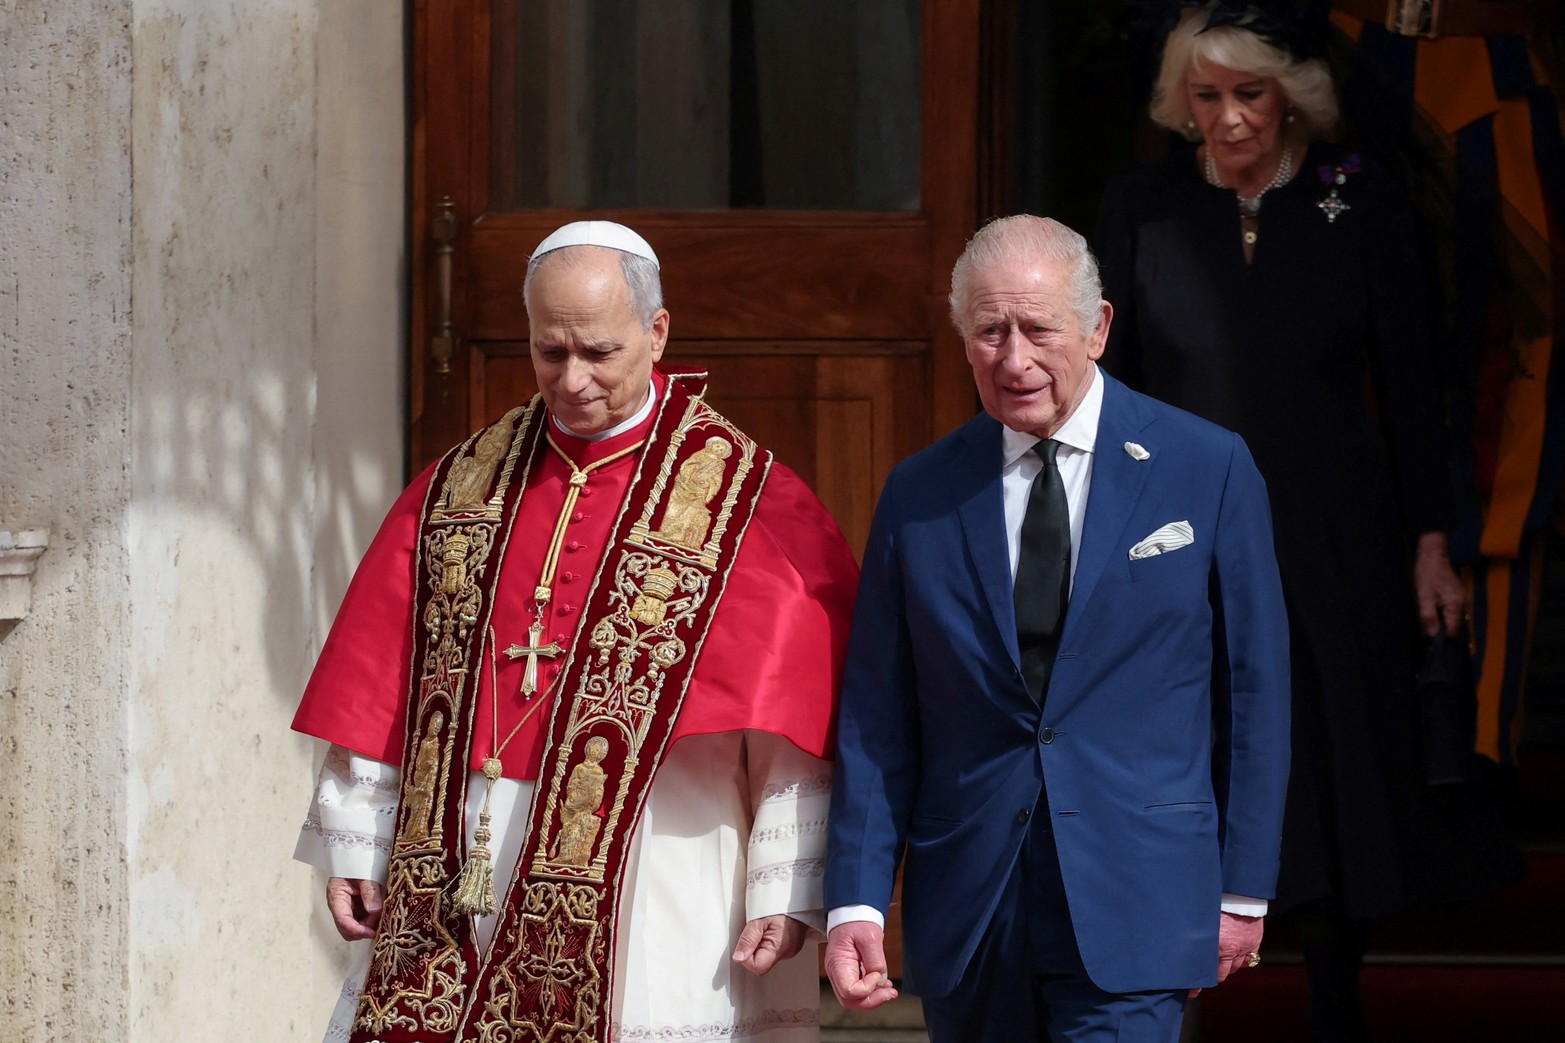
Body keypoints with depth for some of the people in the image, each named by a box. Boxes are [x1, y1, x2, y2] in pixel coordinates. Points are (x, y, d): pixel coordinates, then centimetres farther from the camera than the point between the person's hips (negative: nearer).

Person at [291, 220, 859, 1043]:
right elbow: (382, 689, 11)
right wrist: (354, 849, 6)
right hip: (459, 876, 3)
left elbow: (796, 731, -7)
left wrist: (786, 895, -14)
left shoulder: (747, 503, -2)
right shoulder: (462, 487, 11)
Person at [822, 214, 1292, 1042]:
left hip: (1132, 911, -3)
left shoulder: (1208, 469, 0)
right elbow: (876, 718, 6)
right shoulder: (919, 494, 6)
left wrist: (1242, 888, 1)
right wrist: (856, 902, -3)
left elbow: (1254, 691, 3)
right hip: (967, 907, 3)